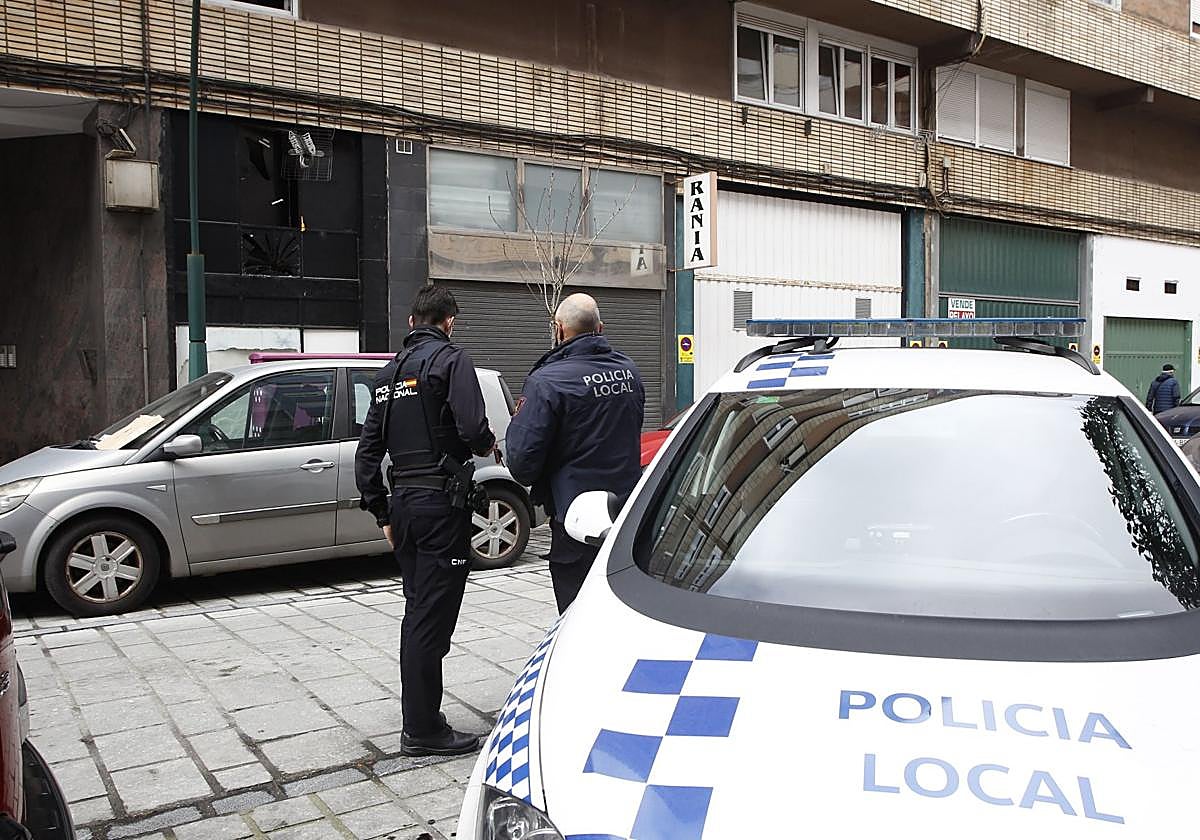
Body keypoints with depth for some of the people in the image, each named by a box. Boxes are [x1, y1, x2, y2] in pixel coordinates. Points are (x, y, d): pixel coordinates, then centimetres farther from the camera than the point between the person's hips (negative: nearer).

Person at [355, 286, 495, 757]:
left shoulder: (389, 373, 17)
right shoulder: (450, 359, -7)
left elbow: (367, 451, 17)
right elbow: (472, 428, -22)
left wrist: (382, 513, 21)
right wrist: (487, 445, 1)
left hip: (402, 502, 8)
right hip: (440, 503, -8)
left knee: (417, 611, 17)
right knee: (433, 616, -3)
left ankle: (419, 718, 27)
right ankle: (422, 731, 4)